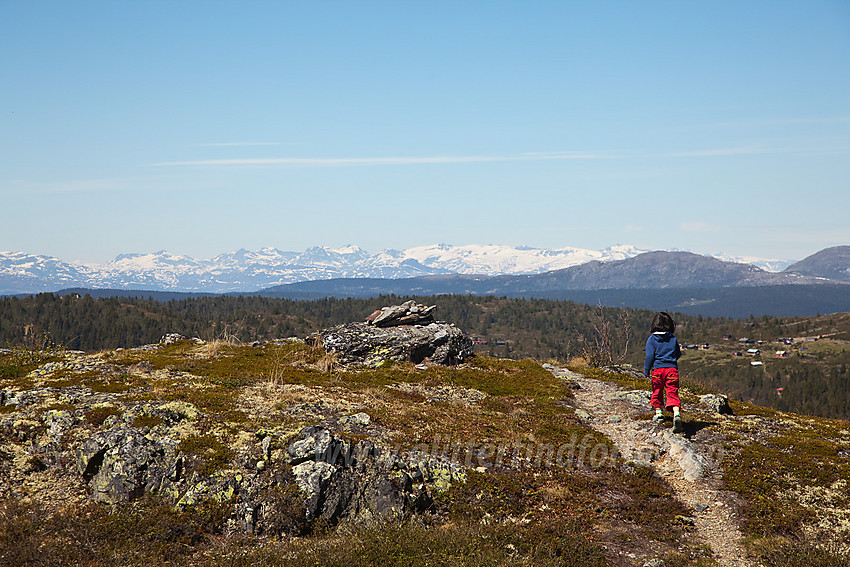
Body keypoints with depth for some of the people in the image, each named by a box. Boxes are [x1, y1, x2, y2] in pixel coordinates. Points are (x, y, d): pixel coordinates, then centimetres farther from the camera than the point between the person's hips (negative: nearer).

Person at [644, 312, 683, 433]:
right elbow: (678, 354, 15)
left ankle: (658, 413, 26)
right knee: (672, 393, -4)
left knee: (656, 391, 19)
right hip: (672, 369, 1)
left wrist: (646, 371, 1)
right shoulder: (673, 339, 6)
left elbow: (649, 356, -6)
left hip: (657, 369, -1)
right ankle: (676, 413, -24)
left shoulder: (652, 339, -2)